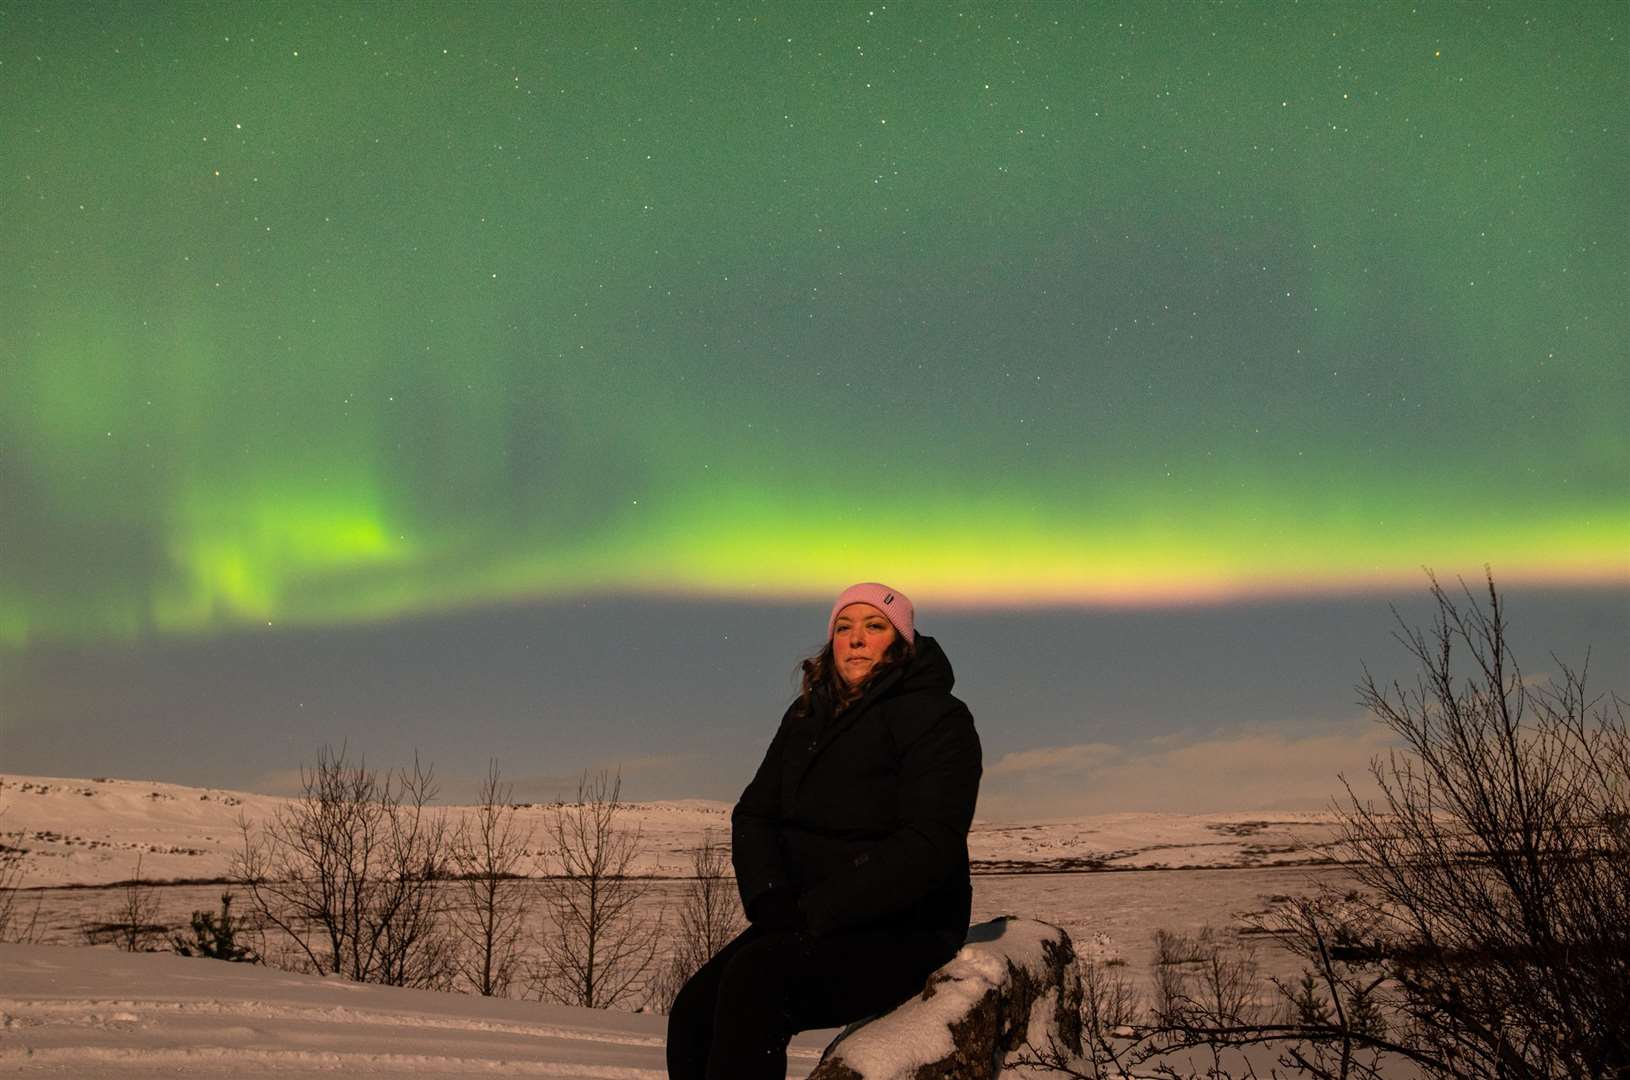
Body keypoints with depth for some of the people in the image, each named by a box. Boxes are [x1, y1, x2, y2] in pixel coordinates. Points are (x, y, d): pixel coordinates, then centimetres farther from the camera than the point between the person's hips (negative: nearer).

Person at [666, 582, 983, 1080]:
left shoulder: (937, 720, -6)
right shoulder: (806, 716, 15)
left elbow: (928, 846, -17)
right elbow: (753, 814, 11)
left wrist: (816, 913, -20)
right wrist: (771, 899, -9)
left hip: (900, 932, -6)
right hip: (805, 923, 6)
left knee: (754, 978, -31)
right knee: (693, 1013, -17)